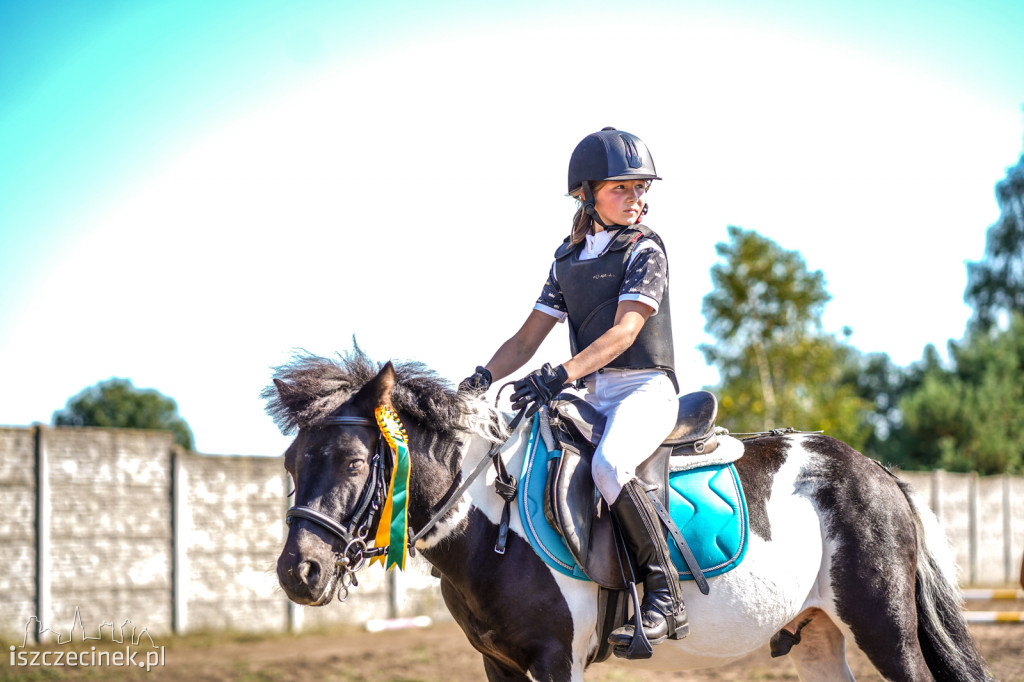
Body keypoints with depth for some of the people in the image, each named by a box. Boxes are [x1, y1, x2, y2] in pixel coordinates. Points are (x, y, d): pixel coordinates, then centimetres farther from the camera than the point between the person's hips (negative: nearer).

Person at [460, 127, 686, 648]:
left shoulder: (645, 249, -3)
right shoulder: (568, 259, 16)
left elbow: (624, 331, -17)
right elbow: (528, 339, 15)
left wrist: (561, 375, -30)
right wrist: (483, 378, -4)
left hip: (645, 389, -7)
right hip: (594, 398, 7)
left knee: (608, 466, -36)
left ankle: (664, 597, -28)